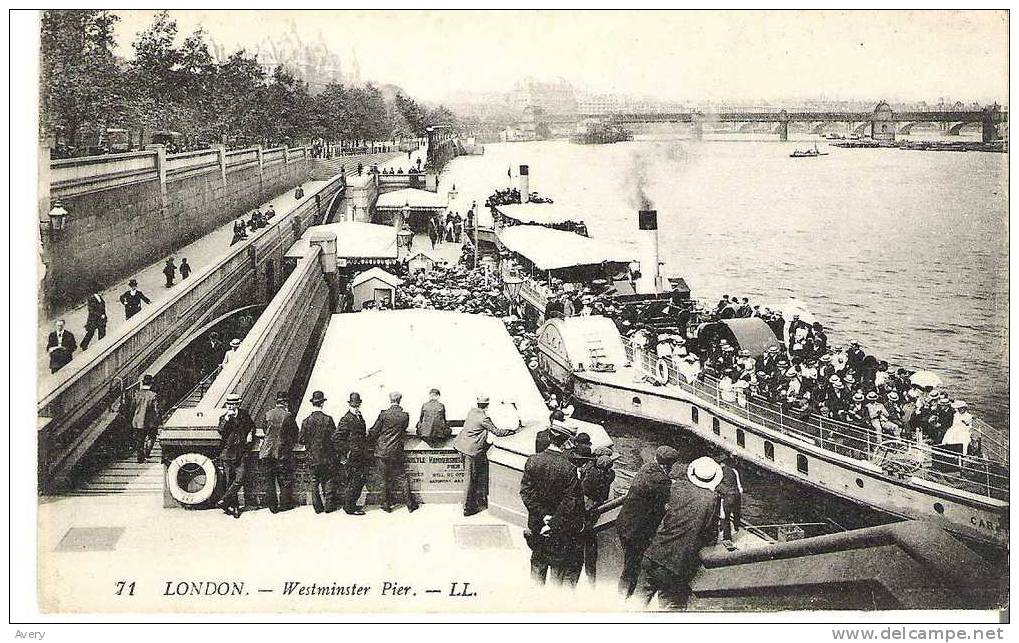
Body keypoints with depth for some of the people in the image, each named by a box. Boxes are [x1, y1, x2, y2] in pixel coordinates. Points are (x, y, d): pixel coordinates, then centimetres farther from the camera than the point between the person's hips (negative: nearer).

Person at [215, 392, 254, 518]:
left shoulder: (244, 415, 9)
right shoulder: (223, 418, 6)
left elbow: (252, 426, 25)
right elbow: (221, 432, -11)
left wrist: (250, 434, 6)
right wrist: (227, 419, -19)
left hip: (242, 454, 0)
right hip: (228, 453, 0)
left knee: (239, 480, -14)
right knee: (230, 481, 2)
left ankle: (224, 500, -7)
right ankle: (234, 507, 10)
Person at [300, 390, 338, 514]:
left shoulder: (306, 421, -7)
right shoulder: (328, 419, -13)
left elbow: (302, 440, -3)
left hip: (313, 457, 2)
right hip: (327, 457, -2)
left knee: (315, 481, 11)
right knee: (328, 480, 9)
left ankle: (317, 506, 14)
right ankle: (328, 505, 13)